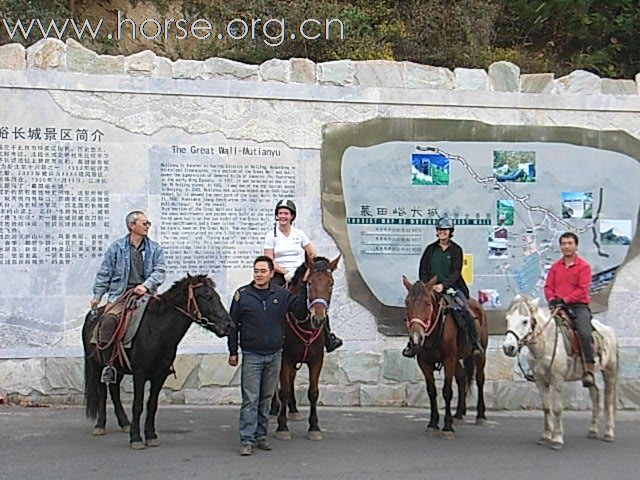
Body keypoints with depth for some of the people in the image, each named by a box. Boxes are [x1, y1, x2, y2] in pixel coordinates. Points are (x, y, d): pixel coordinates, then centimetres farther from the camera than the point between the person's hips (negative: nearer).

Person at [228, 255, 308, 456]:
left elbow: (300, 312, 2)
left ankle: (261, 436, 22)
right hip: (252, 355, -3)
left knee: (266, 398, 12)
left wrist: (304, 289, -9)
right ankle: (247, 440, -2)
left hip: (275, 355, 3)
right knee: (250, 399, -4)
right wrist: (232, 352, 0)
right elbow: (233, 324, 1)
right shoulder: (242, 295, -4)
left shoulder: (282, 294, 2)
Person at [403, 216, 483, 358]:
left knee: (465, 309, -22)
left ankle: (475, 343, -11)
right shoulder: (430, 249, 10)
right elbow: (423, 271, 10)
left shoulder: (456, 250, 3)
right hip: (431, 287, 2)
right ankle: (412, 343, -4)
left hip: (451, 286, -2)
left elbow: (456, 272, -6)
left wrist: (443, 285, -22)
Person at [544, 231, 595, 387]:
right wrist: (552, 299, -9)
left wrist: (565, 299, -18)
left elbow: (582, 289, -8)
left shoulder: (584, 266, 2)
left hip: (578, 306, -4)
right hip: (557, 306, 4)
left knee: (585, 333, -26)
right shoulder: (555, 267, 15)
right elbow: (548, 286, 12)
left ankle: (589, 370, -19)